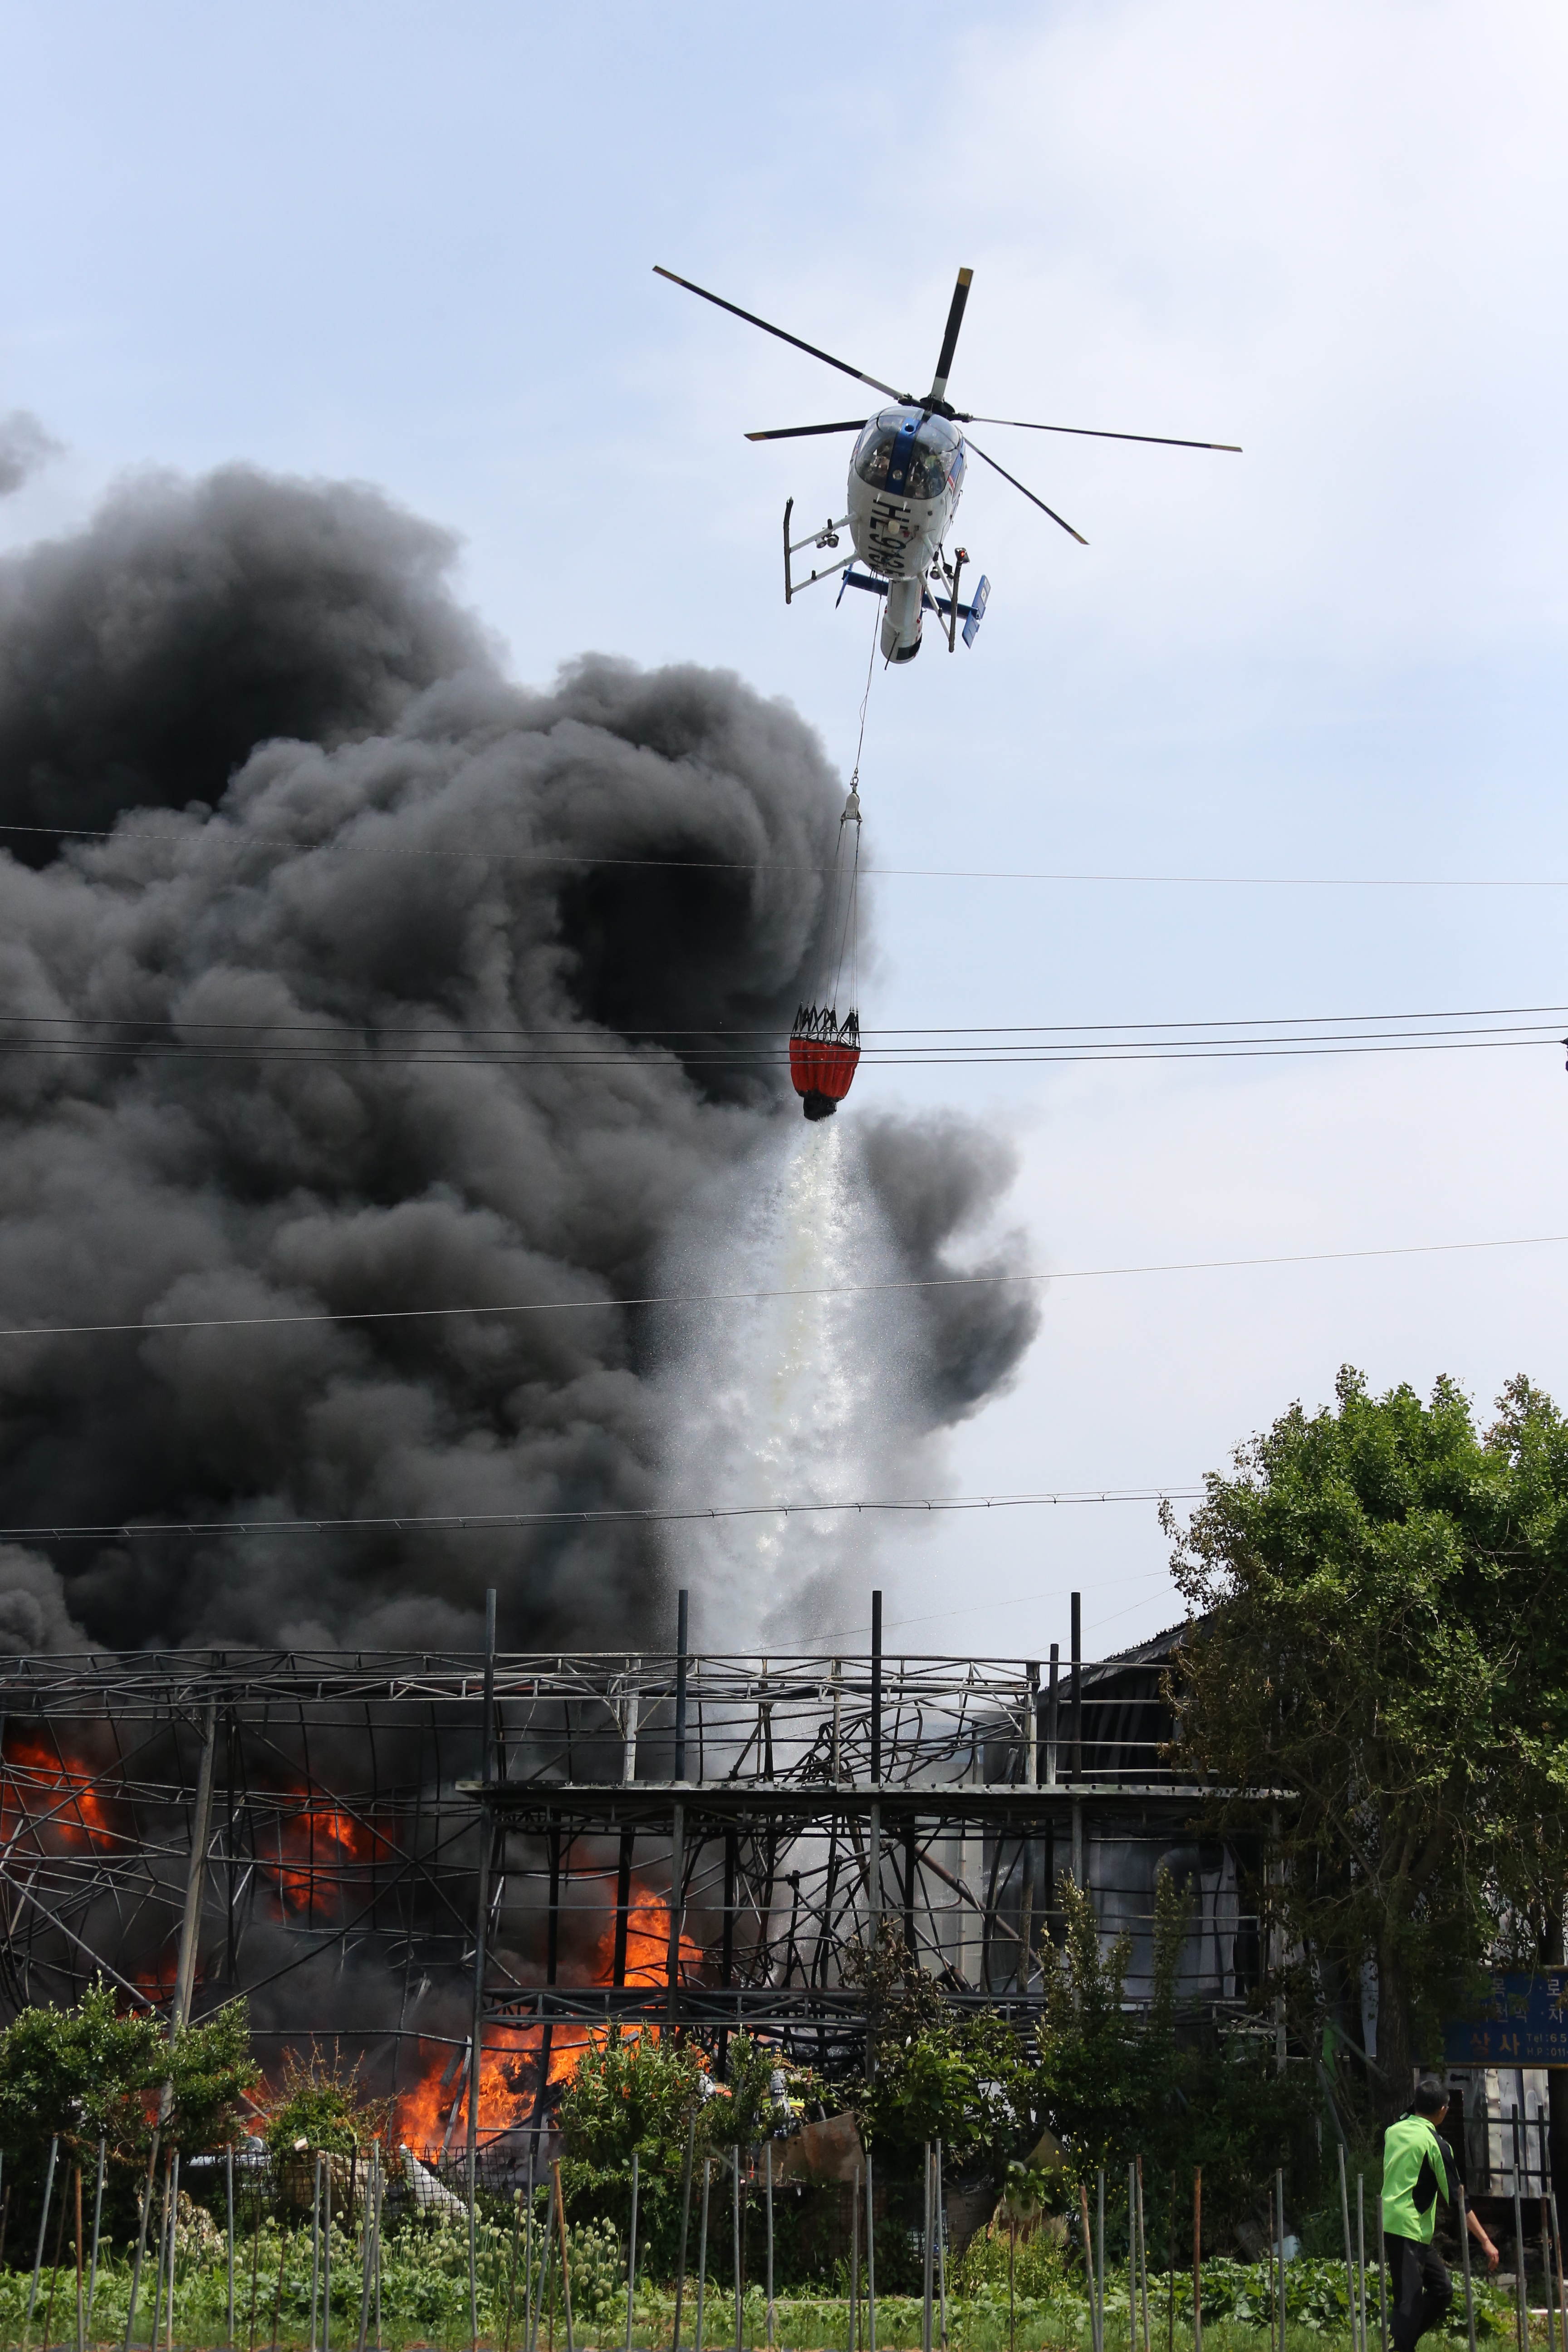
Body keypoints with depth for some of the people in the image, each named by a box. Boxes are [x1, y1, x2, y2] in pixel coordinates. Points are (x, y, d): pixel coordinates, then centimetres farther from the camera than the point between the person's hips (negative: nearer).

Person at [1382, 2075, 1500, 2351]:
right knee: (1411, 2301, -10)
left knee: (1442, 2289, 13)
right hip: (1409, 2229, -8)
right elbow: (1456, 2197, -12)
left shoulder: (1394, 2131, 9)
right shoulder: (1435, 2144, -11)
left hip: (1389, 2223, 8)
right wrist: (1485, 2242, -10)